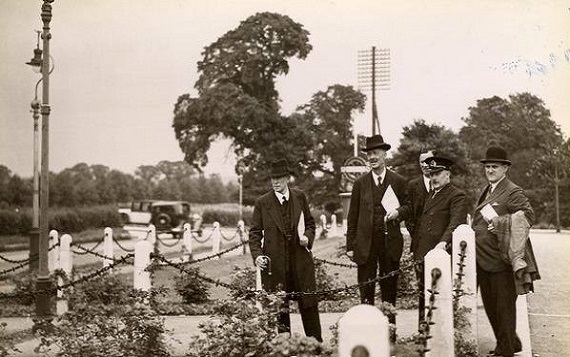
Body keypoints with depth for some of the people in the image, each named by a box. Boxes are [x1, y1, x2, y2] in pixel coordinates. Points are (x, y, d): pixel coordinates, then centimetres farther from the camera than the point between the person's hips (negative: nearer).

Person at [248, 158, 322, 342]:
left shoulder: (300, 197, 7)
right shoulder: (262, 202, 1)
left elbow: (310, 223, 17)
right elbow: (255, 232, 3)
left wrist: (307, 237, -4)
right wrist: (257, 255, -12)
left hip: (300, 259, 2)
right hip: (274, 262, -2)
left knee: (309, 304, 4)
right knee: (279, 307, 2)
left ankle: (317, 344, 14)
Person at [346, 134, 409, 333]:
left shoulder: (399, 182, 6)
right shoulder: (360, 183, 6)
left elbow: (408, 207, 11)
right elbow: (352, 217, 6)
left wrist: (398, 212, -13)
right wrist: (350, 246, 1)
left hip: (391, 243, 0)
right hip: (366, 244, 0)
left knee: (390, 290, 7)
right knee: (366, 291, 0)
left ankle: (390, 336, 15)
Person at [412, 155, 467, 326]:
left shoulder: (457, 196, -5)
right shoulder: (430, 194, 21)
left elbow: (456, 223, -19)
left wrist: (443, 243, -34)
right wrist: (414, 251, 16)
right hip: (422, 256, 8)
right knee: (422, 299, 9)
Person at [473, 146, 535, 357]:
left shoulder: (513, 192, -9)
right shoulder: (486, 192, 17)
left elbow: (528, 215, -21)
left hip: (501, 260, -9)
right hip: (483, 260, 9)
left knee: (504, 306, 1)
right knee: (490, 306, 16)